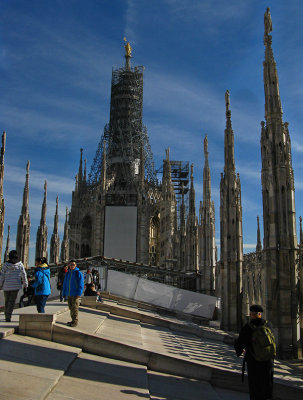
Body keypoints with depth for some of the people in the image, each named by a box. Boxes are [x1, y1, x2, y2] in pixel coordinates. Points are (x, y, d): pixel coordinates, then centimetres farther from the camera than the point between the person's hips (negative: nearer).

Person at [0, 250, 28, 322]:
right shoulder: (20, 264, -4)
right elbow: (23, 275, 2)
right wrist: (25, 283, 15)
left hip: (6, 286, 2)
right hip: (16, 286, -1)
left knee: (7, 301, 15)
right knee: (12, 301, 1)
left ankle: (7, 316, 25)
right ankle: (8, 317, -9)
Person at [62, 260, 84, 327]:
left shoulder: (78, 273, -7)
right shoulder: (68, 273, 11)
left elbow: (81, 284, -10)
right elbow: (65, 284, 16)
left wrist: (78, 294, -16)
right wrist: (64, 293, 12)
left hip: (75, 294, -6)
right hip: (69, 294, 6)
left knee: (75, 308, -4)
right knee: (71, 308, 12)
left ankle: (75, 322, 1)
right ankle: (73, 320, 22)